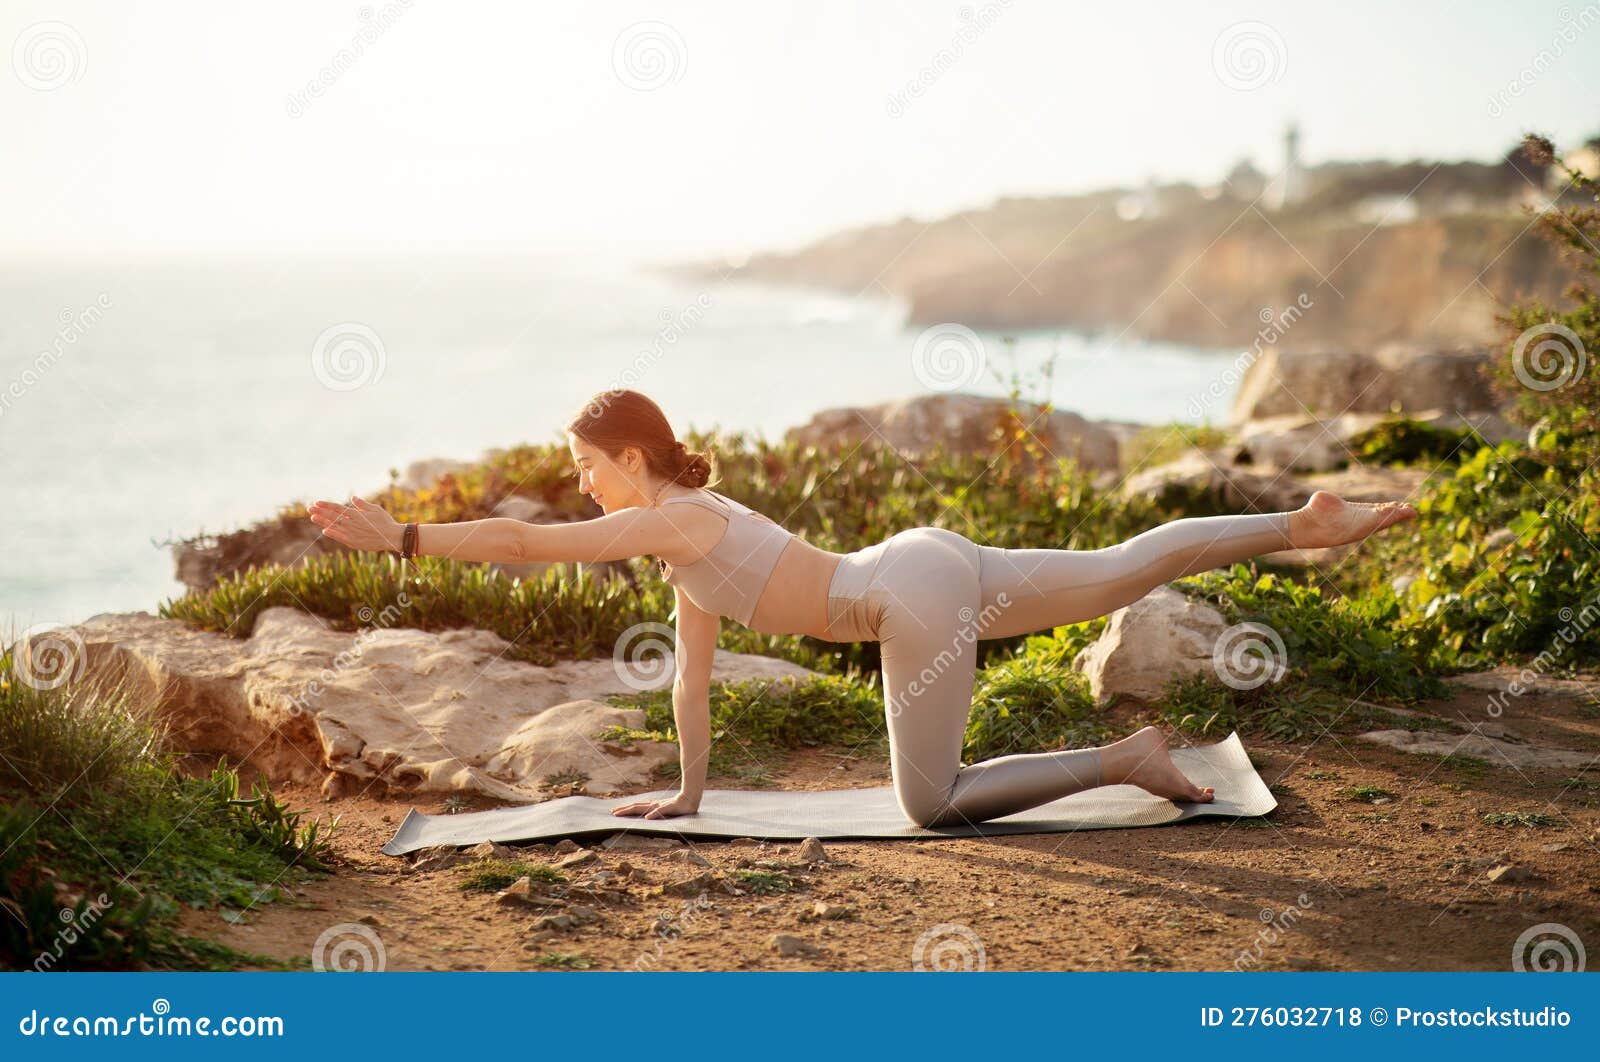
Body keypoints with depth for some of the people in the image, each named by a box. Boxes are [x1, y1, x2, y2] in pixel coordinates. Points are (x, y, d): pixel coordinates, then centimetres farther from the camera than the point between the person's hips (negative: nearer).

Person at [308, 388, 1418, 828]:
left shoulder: (663, 522, -8)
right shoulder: (693, 521, 18)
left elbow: (522, 542, -16)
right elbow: (695, 672, 22)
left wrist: (399, 535, -12)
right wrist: (687, 792, 24)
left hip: (920, 600, -9)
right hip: (937, 562, 9)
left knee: (934, 807, -1)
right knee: (1127, 571, 13)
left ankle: (1127, 760, 1)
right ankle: (1305, 527, 12)